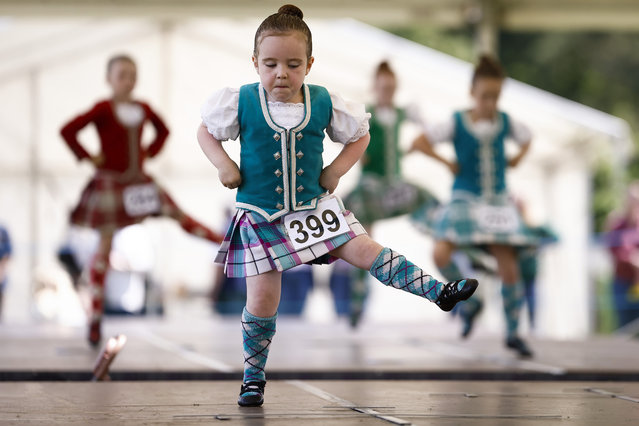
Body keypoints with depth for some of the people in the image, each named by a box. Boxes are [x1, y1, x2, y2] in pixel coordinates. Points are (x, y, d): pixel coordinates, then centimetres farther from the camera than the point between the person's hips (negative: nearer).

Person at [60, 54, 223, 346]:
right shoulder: (103, 109, -13)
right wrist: (88, 158, -15)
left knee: (178, 215, 6)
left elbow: (163, 130, 23)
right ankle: (95, 317, 2)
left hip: (139, 181, 5)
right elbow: (68, 131, -19)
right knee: (105, 248, -3)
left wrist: (150, 152, 9)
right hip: (110, 182, -5)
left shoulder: (143, 109, 4)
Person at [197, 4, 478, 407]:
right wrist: (224, 166, -10)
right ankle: (254, 374, 15)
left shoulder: (324, 103, -5)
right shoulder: (240, 102, -11)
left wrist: (336, 170, -1)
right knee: (262, 299, -1)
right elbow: (206, 131, 5)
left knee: (365, 250, -9)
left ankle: (440, 291, -7)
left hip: (313, 206, 1)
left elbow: (360, 135, 12)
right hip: (262, 217, -1)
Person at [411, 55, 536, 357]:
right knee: (441, 254, -23)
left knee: (509, 267, -5)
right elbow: (418, 142, -8)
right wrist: (447, 163, -10)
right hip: (465, 200, -2)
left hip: (498, 204, 2)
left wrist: (517, 159, 6)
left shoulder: (505, 122, 2)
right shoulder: (456, 124, -8)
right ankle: (469, 302, 5)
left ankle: (513, 333, 14)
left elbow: (526, 137, 22)